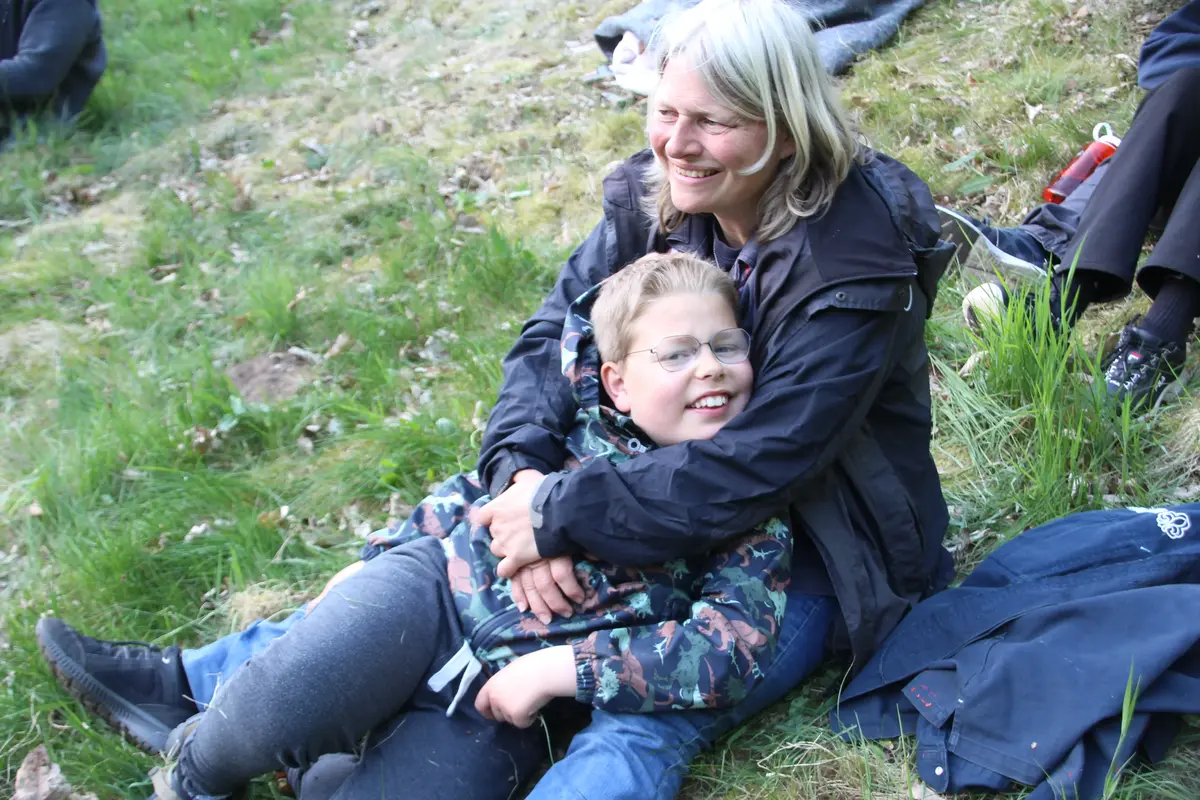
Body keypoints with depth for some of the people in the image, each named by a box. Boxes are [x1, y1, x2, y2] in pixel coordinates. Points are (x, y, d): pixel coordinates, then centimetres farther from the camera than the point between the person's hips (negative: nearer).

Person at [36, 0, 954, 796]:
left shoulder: (857, 265, -28)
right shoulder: (655, 196, -7)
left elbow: (750, 471, -32)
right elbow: (557, 331, -7)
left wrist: (558, 513, -30)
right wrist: (523, 477, -26)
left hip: (798, 557, -6)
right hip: (671, 500, 7)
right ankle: (201, 687, 9)